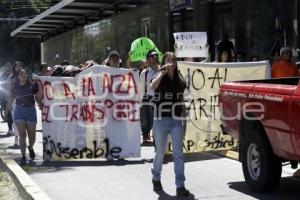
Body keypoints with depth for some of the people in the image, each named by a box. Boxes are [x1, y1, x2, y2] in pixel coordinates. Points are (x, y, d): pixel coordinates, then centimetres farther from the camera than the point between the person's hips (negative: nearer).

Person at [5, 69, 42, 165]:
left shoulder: (32, 85, -1)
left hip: (31, 110, 0)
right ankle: (23, 156, 2)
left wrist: (39, 85, -10)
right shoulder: (15, 87, 3)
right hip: (19, 111, 0)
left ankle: (30, 148, 38)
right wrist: (6, 112, 9)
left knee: (32, 135, 6)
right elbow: (10, 101, 8)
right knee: (22, 135, -4)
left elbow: (39, 97, -1)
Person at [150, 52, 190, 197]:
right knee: (160, 153, 9)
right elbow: (152, 86, -25)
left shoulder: (179, 81, 11)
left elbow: (182, 103, 14)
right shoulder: (159, 77, 1)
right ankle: (156, 179, 31)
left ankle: (180, 186, -5)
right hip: (161, 120, -2)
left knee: (178, 154, -4)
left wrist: (184, 121, 10)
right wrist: (163, 72, -20)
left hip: (176, 121, 2)